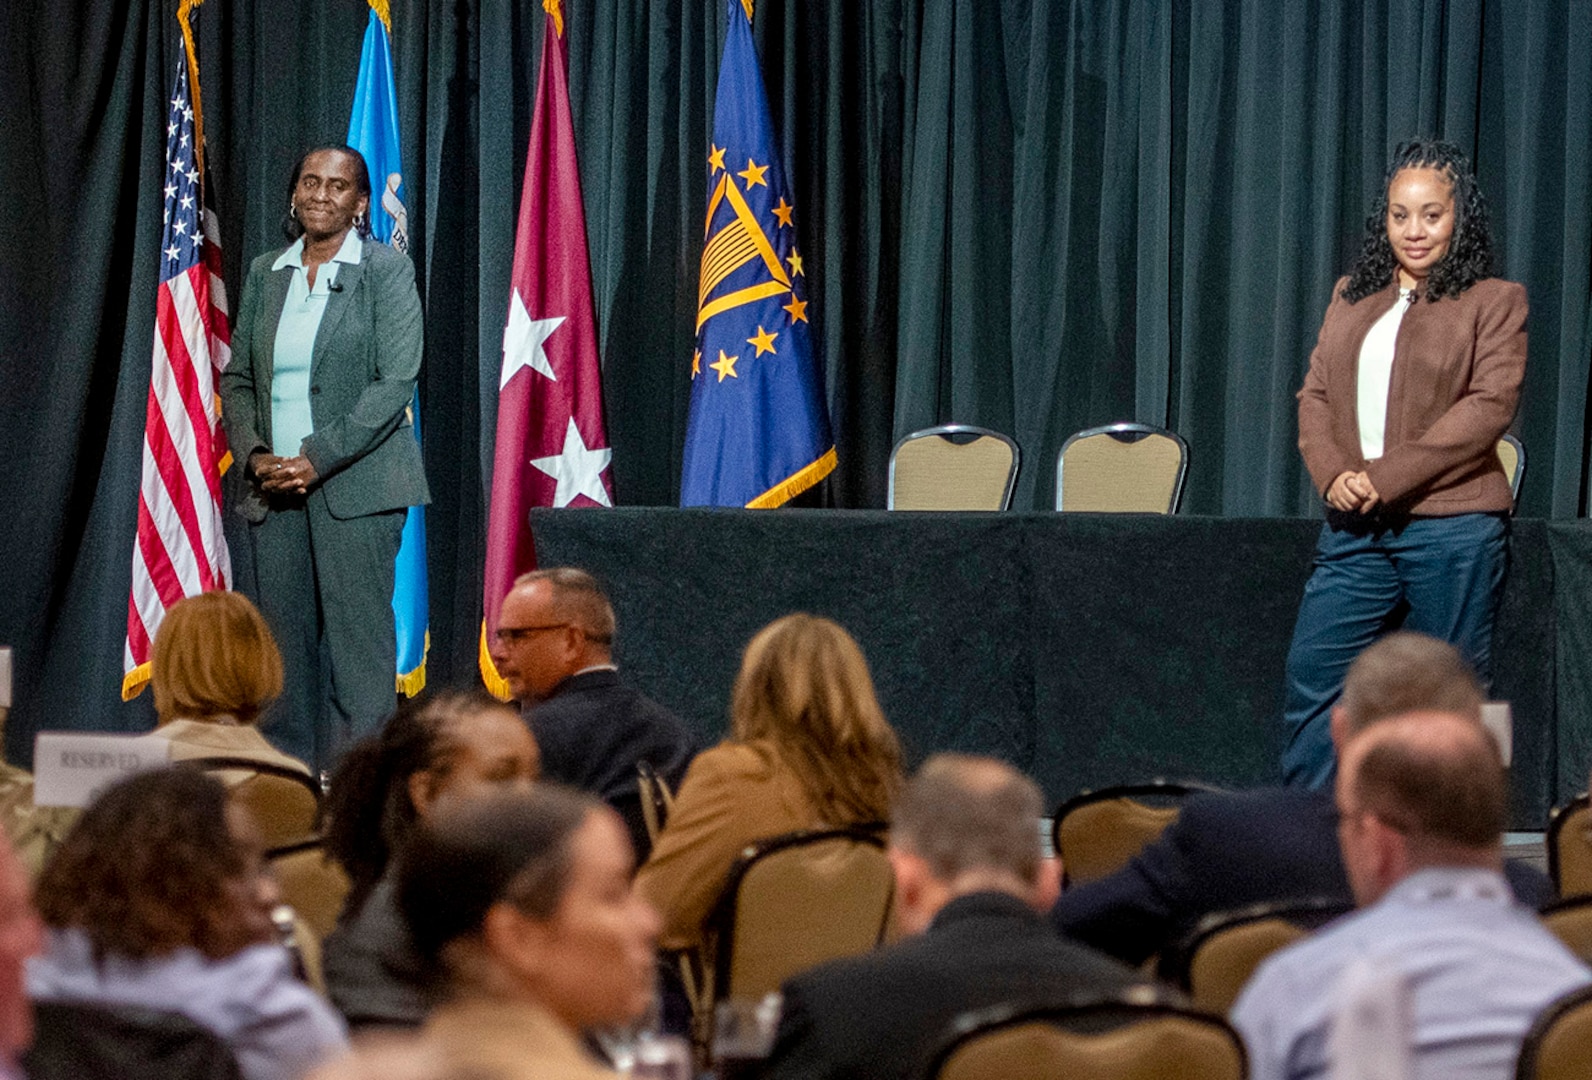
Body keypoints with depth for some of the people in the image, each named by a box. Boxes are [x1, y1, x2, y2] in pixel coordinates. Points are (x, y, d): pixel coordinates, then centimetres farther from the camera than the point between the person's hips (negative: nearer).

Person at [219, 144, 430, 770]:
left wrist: (319, 459, -14)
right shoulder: (266, 274, 14)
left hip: (354, 484, -5)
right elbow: (237, 379, 16)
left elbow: (396, 382, -9)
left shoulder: (386, 271, -1)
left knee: (358, 638, -8)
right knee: (284, 641, 3)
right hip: (275, 485, 5)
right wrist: (255, 456, -2)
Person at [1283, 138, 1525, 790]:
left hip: (1450, 525, -5)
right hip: (1356, 526, 5)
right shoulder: (1353, 295, 17)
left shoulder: (1494, 302, 2)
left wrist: (1386, 477, -15)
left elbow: (1488, 406, -9)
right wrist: (1332, 474, -8)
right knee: (1311, 674, 0)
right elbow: (1316, 393, 13)